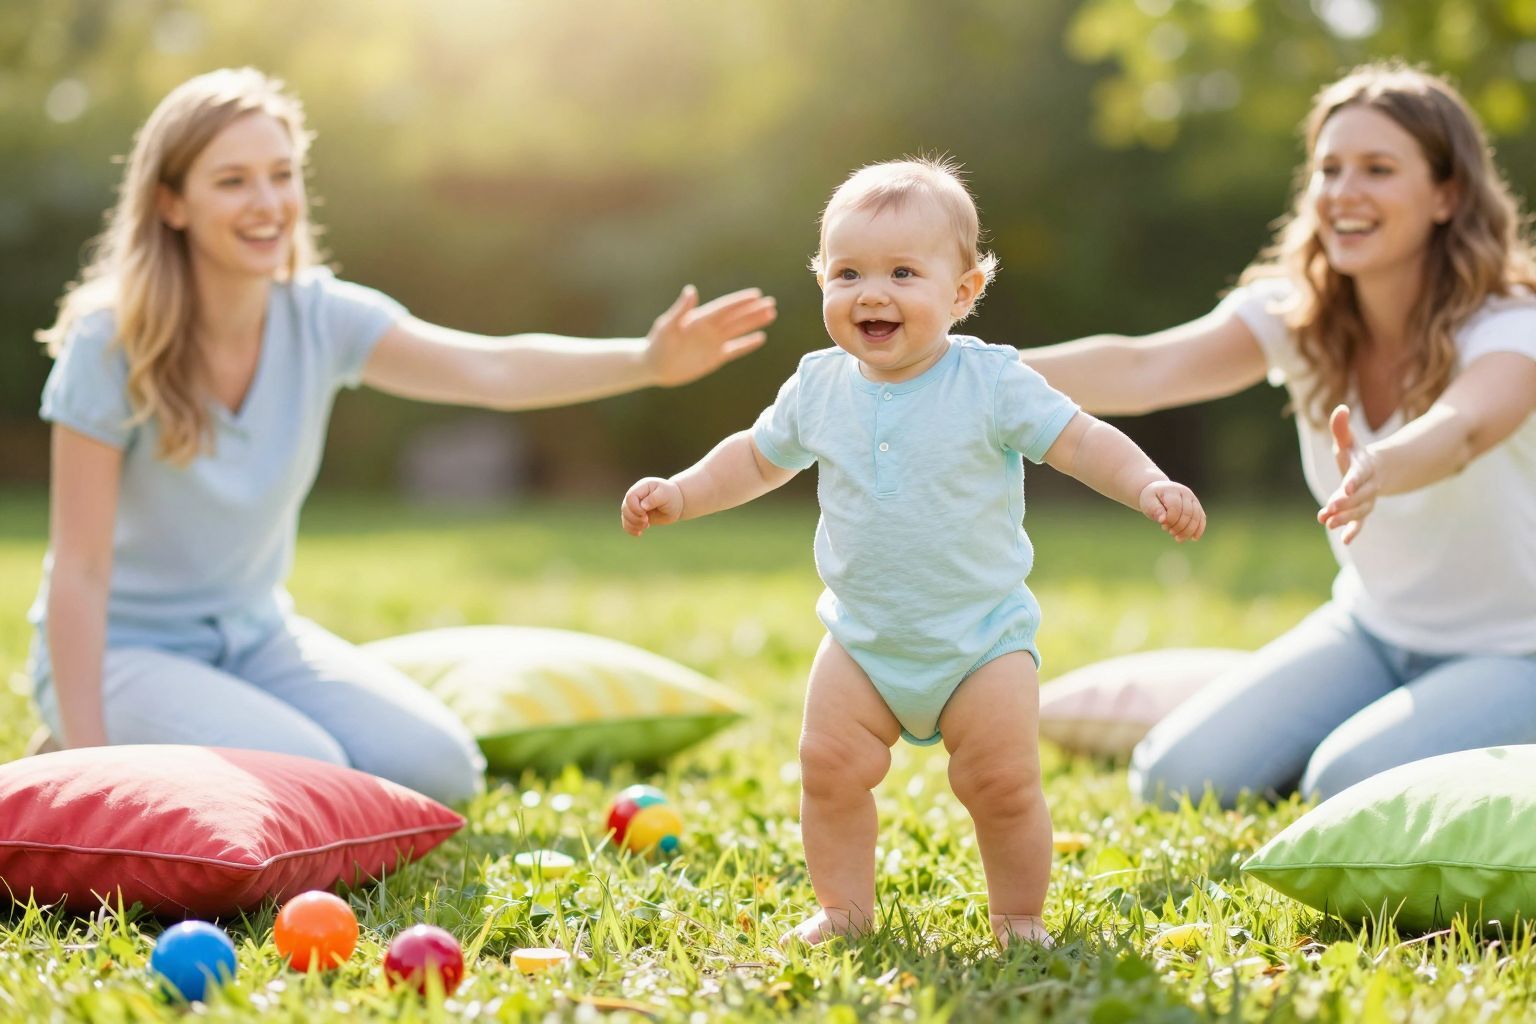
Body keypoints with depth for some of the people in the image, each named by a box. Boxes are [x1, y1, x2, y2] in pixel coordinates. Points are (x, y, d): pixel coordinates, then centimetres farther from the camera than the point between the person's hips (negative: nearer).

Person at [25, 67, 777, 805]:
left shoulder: (321, 318, -10)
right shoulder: (110, 345, -21)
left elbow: (490, 369, -26)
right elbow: (80, 569, -19)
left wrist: (646, 361, -44)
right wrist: (89, 757, -22)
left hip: (256, 636, 5)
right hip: (122, 648, -5)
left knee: (437, 768, -12)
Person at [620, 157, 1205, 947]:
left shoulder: (991, 383, -12)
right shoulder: (818, 387, -1)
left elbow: (1081, 441, -14)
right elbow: (758, 457, 16)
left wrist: (1151, 487, -31)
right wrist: (680, 494, 8)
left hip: (983, 636, -3)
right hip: (863, 639, 3)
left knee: (1002, 782, -5)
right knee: (830, 764, -7)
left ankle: (1020, 918, 16)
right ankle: (844, 906, 12)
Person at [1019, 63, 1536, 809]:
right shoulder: (1295, 314, -9)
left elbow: (1464, 429, -45)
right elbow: (1143, 368, -26)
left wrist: (1381, 469, -68)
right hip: (1374, 628, 5)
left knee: (1353, 790, -28)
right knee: (1176, 777, -9)